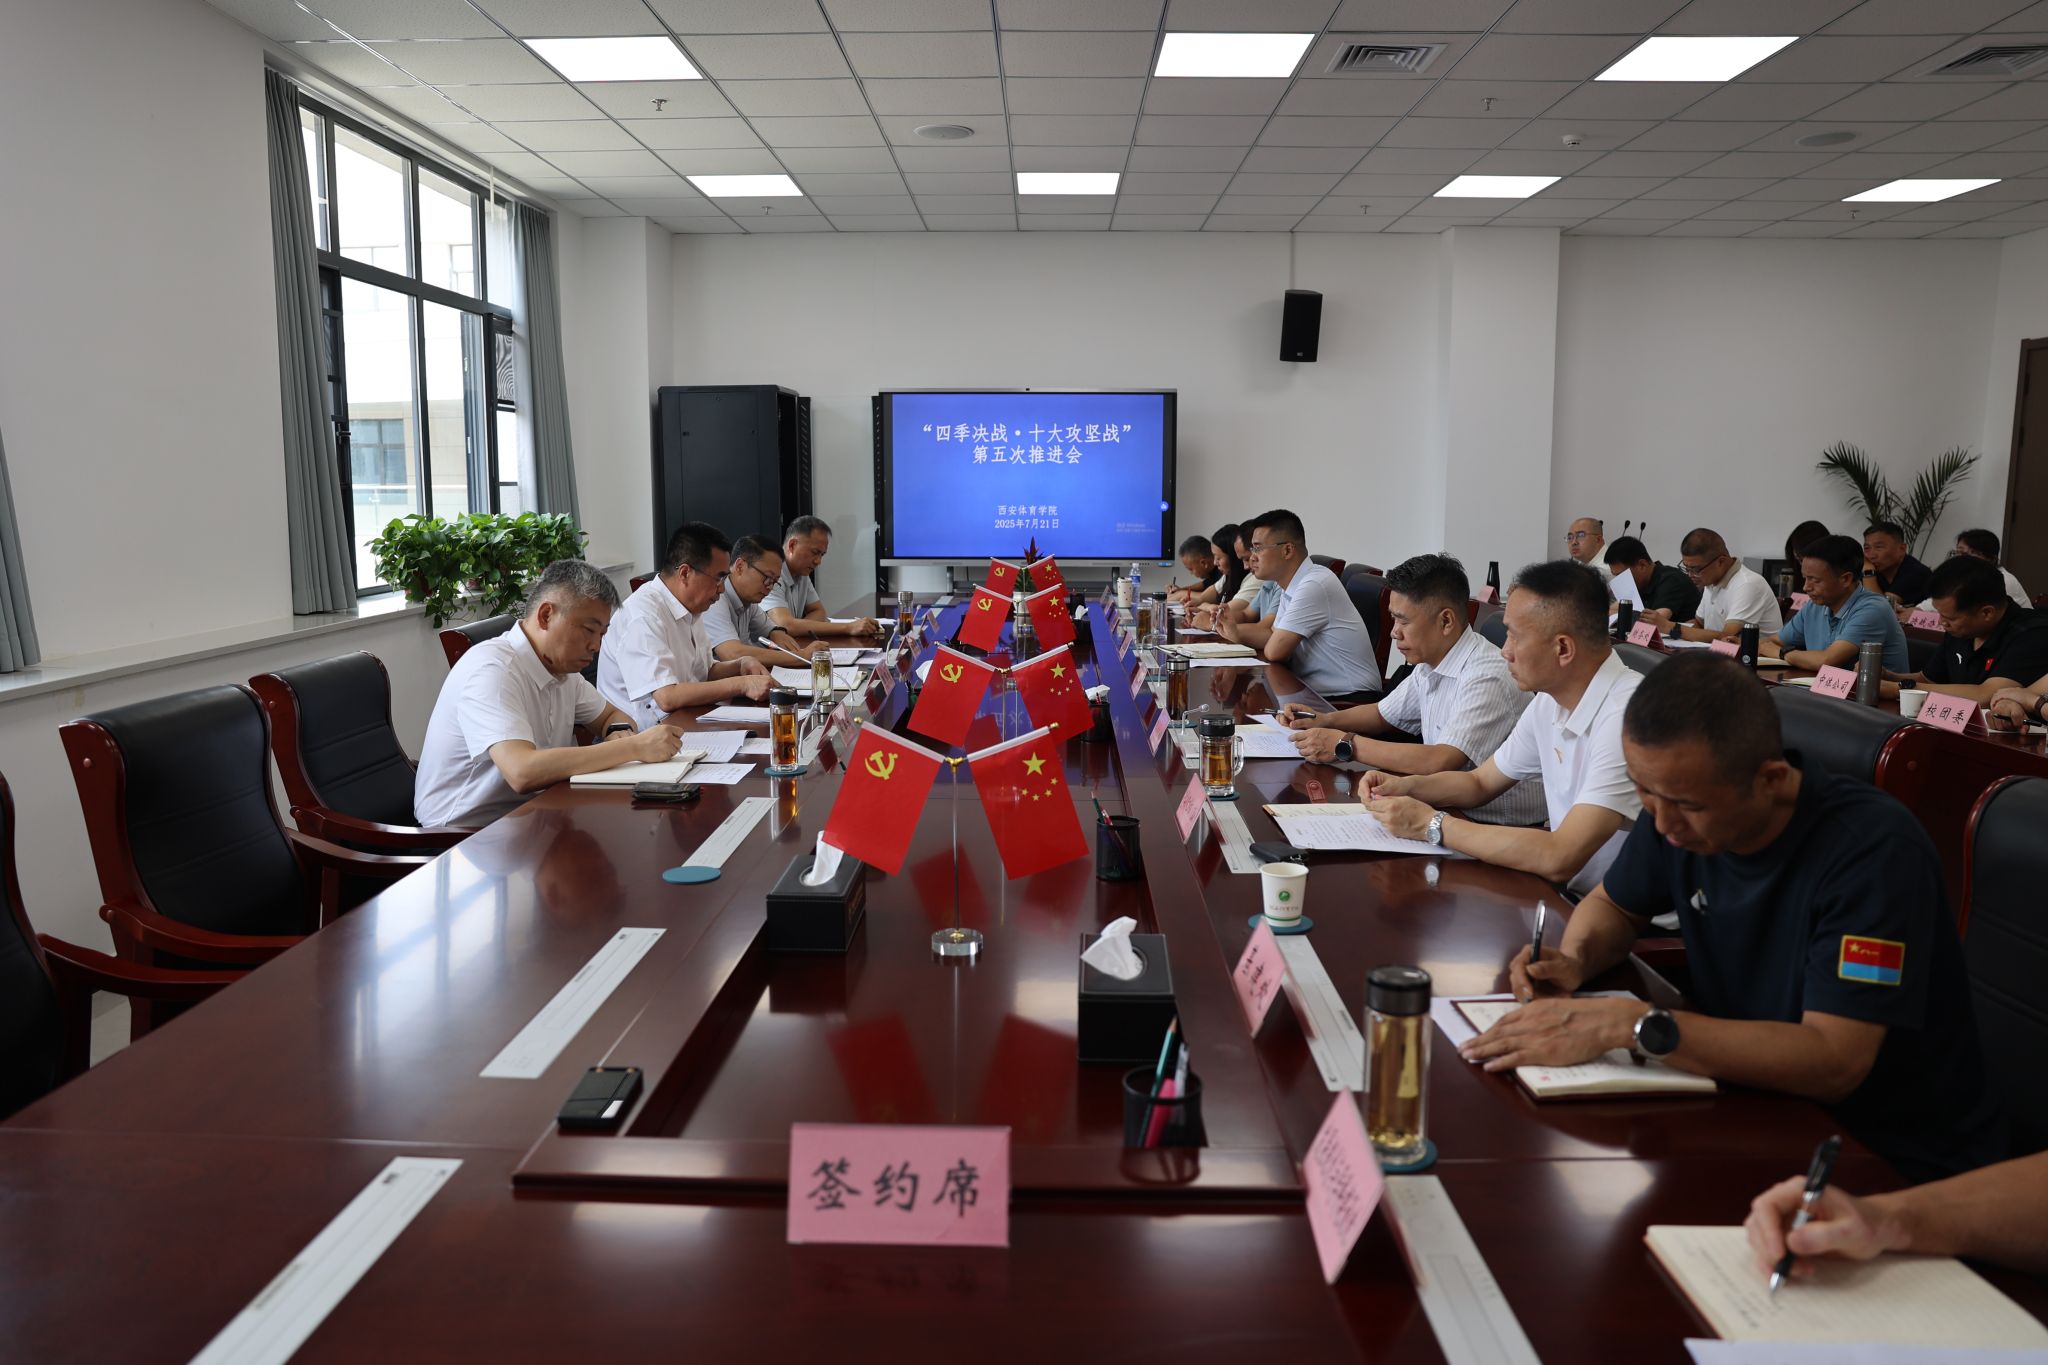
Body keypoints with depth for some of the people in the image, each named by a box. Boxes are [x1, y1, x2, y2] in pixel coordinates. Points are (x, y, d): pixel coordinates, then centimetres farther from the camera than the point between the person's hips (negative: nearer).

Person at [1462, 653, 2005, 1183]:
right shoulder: (1677, 807, -7)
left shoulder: (1873, 848, -25)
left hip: (1900, 1163, -6)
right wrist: (1574, 960, -9)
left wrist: (1631, 1023, -35)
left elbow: (1834, 1062, -31)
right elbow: (1613, 905, 13)